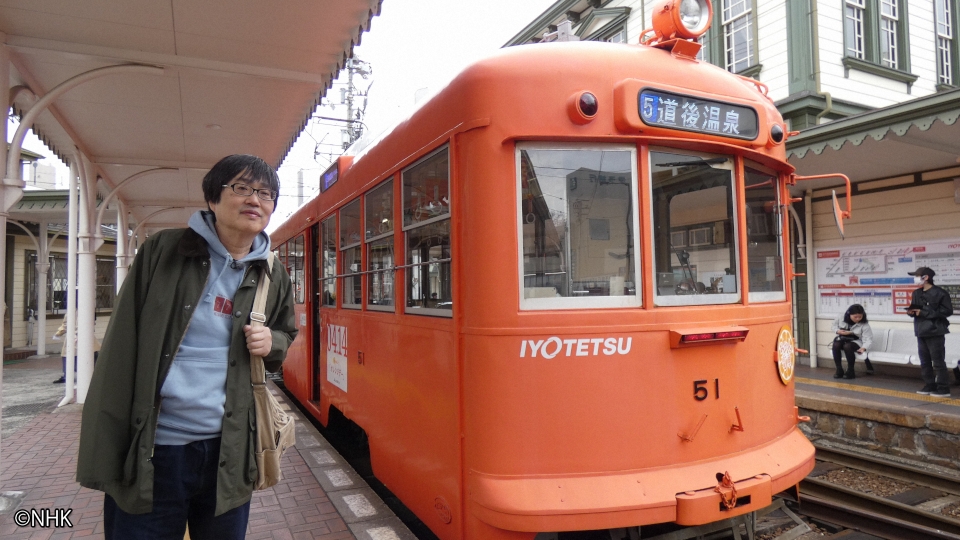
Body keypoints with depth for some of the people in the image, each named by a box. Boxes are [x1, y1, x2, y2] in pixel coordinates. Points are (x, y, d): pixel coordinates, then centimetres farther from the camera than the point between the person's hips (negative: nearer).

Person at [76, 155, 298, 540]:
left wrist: (271, 342, -5)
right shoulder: (163, 251, -4)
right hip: (150, 451, -2)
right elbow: (121, 350, -5)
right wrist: (103, 456, -8)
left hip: (229, 450, 3)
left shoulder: (273, 278, 5)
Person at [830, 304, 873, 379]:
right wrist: (838, 331, -14)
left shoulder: (864, 325, -16)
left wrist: (863, 348, -40)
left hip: (855, 342, -3)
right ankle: (839, 370, -20)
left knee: (847, 346, -38)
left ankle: (850, 371, -22)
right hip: (842, 340, 3)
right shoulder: (840, 318, -8)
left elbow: (869, 339, -20)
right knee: (836, 345, -33)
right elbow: (833, 326, 9)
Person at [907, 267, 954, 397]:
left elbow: (947, 311, -15)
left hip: (935, 332, -8)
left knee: (938, 361, -4)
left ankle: (944, 388, 2)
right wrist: (911, 312, 0)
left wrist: (924, 313, -18)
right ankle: (930, 386, 21)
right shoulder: (916, 293, 14)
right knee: (924, 361, 12)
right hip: (921, 332, 8)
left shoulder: (940, 293, -9)